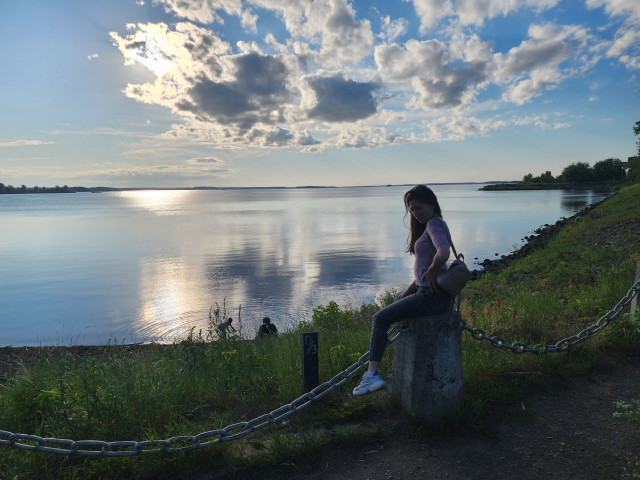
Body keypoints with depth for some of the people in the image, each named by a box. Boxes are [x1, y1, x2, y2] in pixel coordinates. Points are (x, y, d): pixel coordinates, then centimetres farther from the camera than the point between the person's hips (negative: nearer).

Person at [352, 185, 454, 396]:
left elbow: (443, 253, -36)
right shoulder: (431, 225, 16)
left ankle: (372, 374, -10)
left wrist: (431, 272, -18)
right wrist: (409, 290, 15)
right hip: (432, 293, 11)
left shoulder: (434, 224, -15)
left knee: (380, 319, -7)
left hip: (432, 296, -11)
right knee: (399, 298, 36)